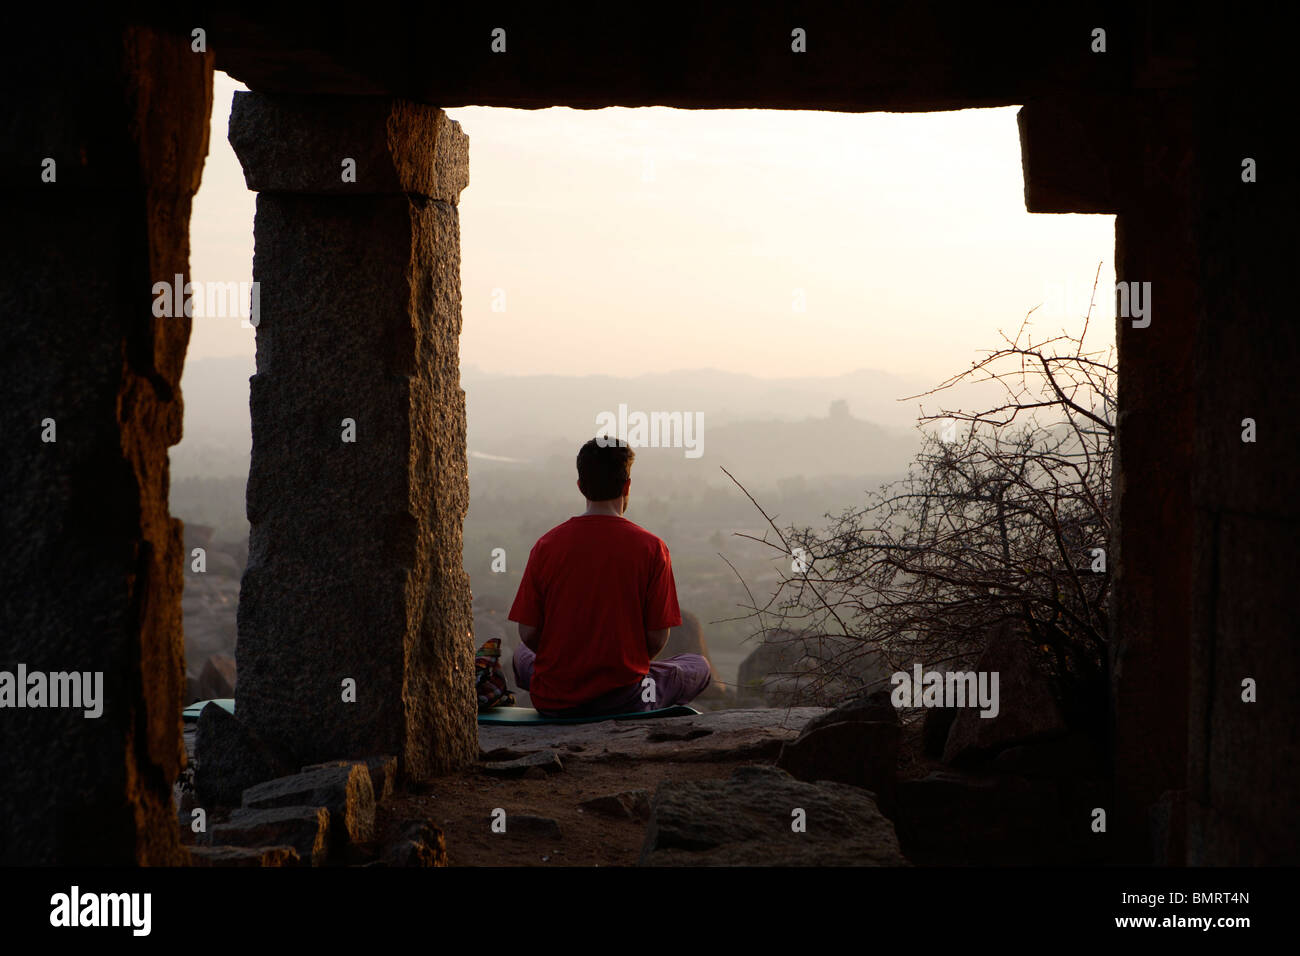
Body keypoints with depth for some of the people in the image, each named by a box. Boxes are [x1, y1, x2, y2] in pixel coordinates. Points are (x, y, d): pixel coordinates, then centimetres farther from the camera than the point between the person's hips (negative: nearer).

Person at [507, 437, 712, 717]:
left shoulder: (546, 545, -4)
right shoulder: (650, 547, -10)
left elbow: (528, 634, -3)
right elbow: (657, 638, -8)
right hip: (624, 701, -3)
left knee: (522, 654, 38)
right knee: (698, 666, 25)